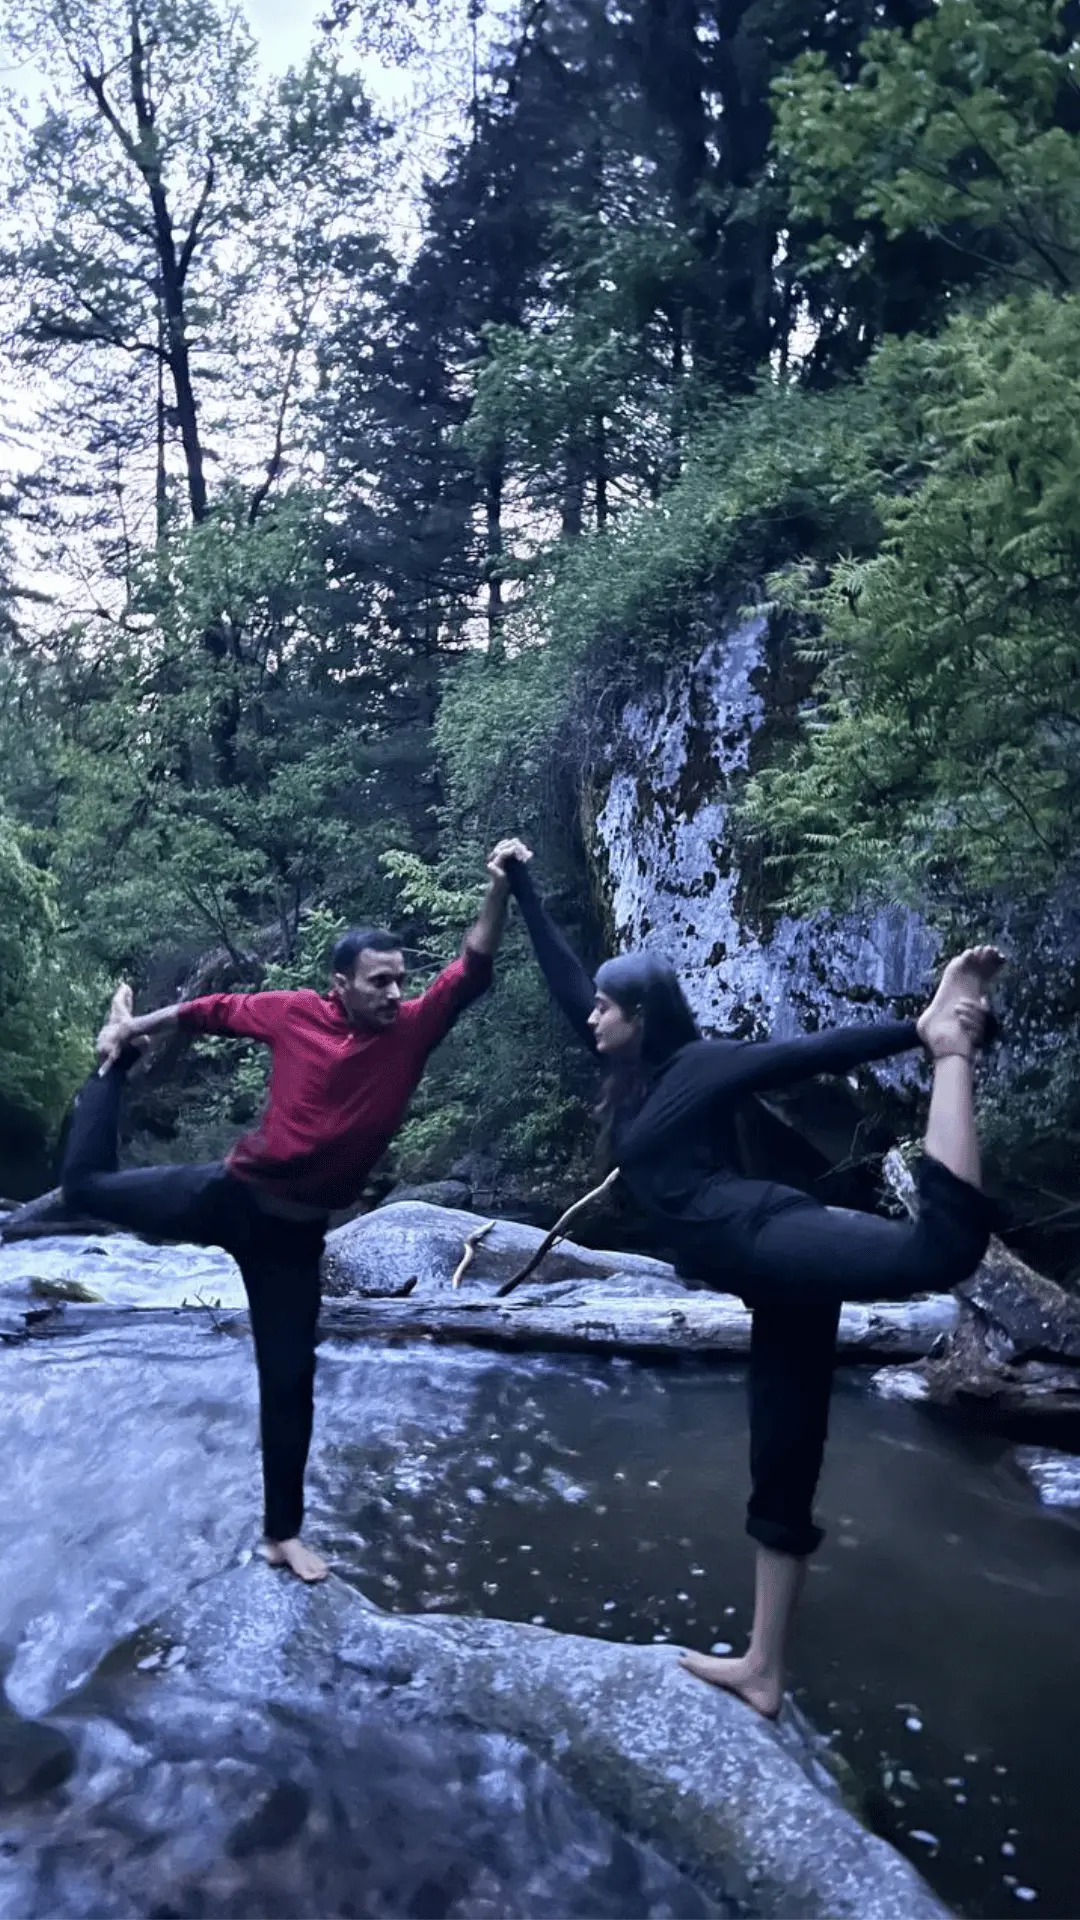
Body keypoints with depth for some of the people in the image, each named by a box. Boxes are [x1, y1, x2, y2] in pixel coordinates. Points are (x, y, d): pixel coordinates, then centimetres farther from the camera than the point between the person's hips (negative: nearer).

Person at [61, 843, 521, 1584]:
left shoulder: (414, 1029, -9)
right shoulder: (296, 1013, -10)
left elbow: (473, 970, -20)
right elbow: (218, 1009, 6)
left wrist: (500, 889, -33)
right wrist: (134, 1031, 15)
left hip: (293, 1232, 1)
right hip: (230, 1196, 0)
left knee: (290, 1380, 6)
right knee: (86, 1184, 11)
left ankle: (283, 1534, 23)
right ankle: (117, 1065, 39)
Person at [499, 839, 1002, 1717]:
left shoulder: (702, 1063, 0)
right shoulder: (633, 1070, 21)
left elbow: (813, 1052, -10)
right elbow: (562, 977, 27)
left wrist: (928, 1035, -19)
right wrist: (523, 885, 30)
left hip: (761, 1237, -8)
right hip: (771, 1272, 8)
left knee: (942, 1245, -35)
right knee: (781, 1470, 10)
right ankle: (763, 1670, 18)